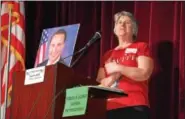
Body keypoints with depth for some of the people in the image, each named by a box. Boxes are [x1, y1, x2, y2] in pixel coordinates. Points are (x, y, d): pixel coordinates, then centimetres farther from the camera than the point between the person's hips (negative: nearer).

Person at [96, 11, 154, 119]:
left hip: (134, 107, -5)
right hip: (110, 108, 5)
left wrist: (118, 68, -5)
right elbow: (99, 83, 19)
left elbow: (145, 74, -6)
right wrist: (112, 77, -2)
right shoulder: (108, 55, 25)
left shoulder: (141, 47, 10)